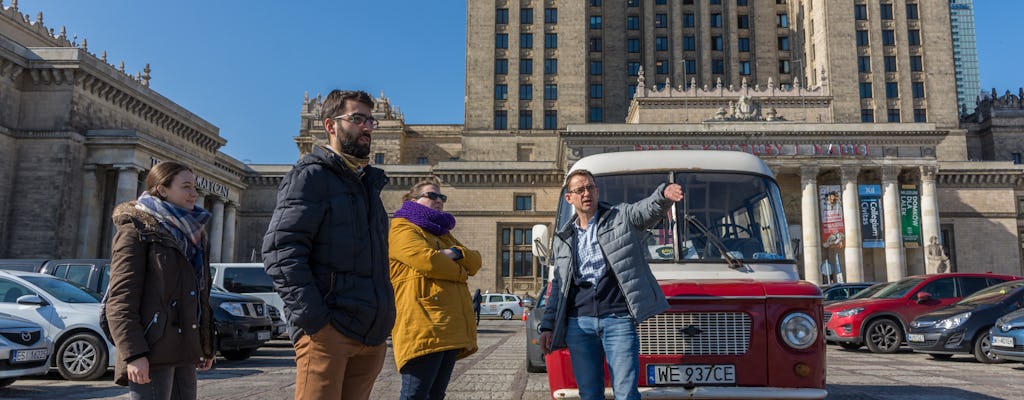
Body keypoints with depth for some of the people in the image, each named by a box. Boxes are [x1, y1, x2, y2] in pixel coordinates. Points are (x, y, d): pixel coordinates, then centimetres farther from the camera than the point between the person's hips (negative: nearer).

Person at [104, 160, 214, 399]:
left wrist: (206, 346, 18)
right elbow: (120, 300, -12)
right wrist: (133, 354, -20)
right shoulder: (137, 230, -3)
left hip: (184, 353, 7)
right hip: (152, 354, -7)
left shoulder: (191, 234, 19)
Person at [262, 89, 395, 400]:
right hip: (329, 329, -7)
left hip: (372, 335, 8)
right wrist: (313, 318, -20)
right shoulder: (311, 176, -2)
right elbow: (281, 252, -13)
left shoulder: (367, 183, 23)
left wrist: (384, 319, 17)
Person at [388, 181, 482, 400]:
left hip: (450, 328, 9)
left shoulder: (443, 234, 28)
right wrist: (460, 272, 1)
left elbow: (476, 261, 17)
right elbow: (426, 260, -16)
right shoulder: (402, 228, 2)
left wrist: (457, 253, -6)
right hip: (422, 326, -8)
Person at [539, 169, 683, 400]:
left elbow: (650, 209, -13)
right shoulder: (563, 239, 17)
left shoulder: (623, 217, 7)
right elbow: (558, 286, 19)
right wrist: (548, 327, 13)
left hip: (618, 320, -3)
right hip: (578, 324, 3)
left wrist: (664, 194, -37)